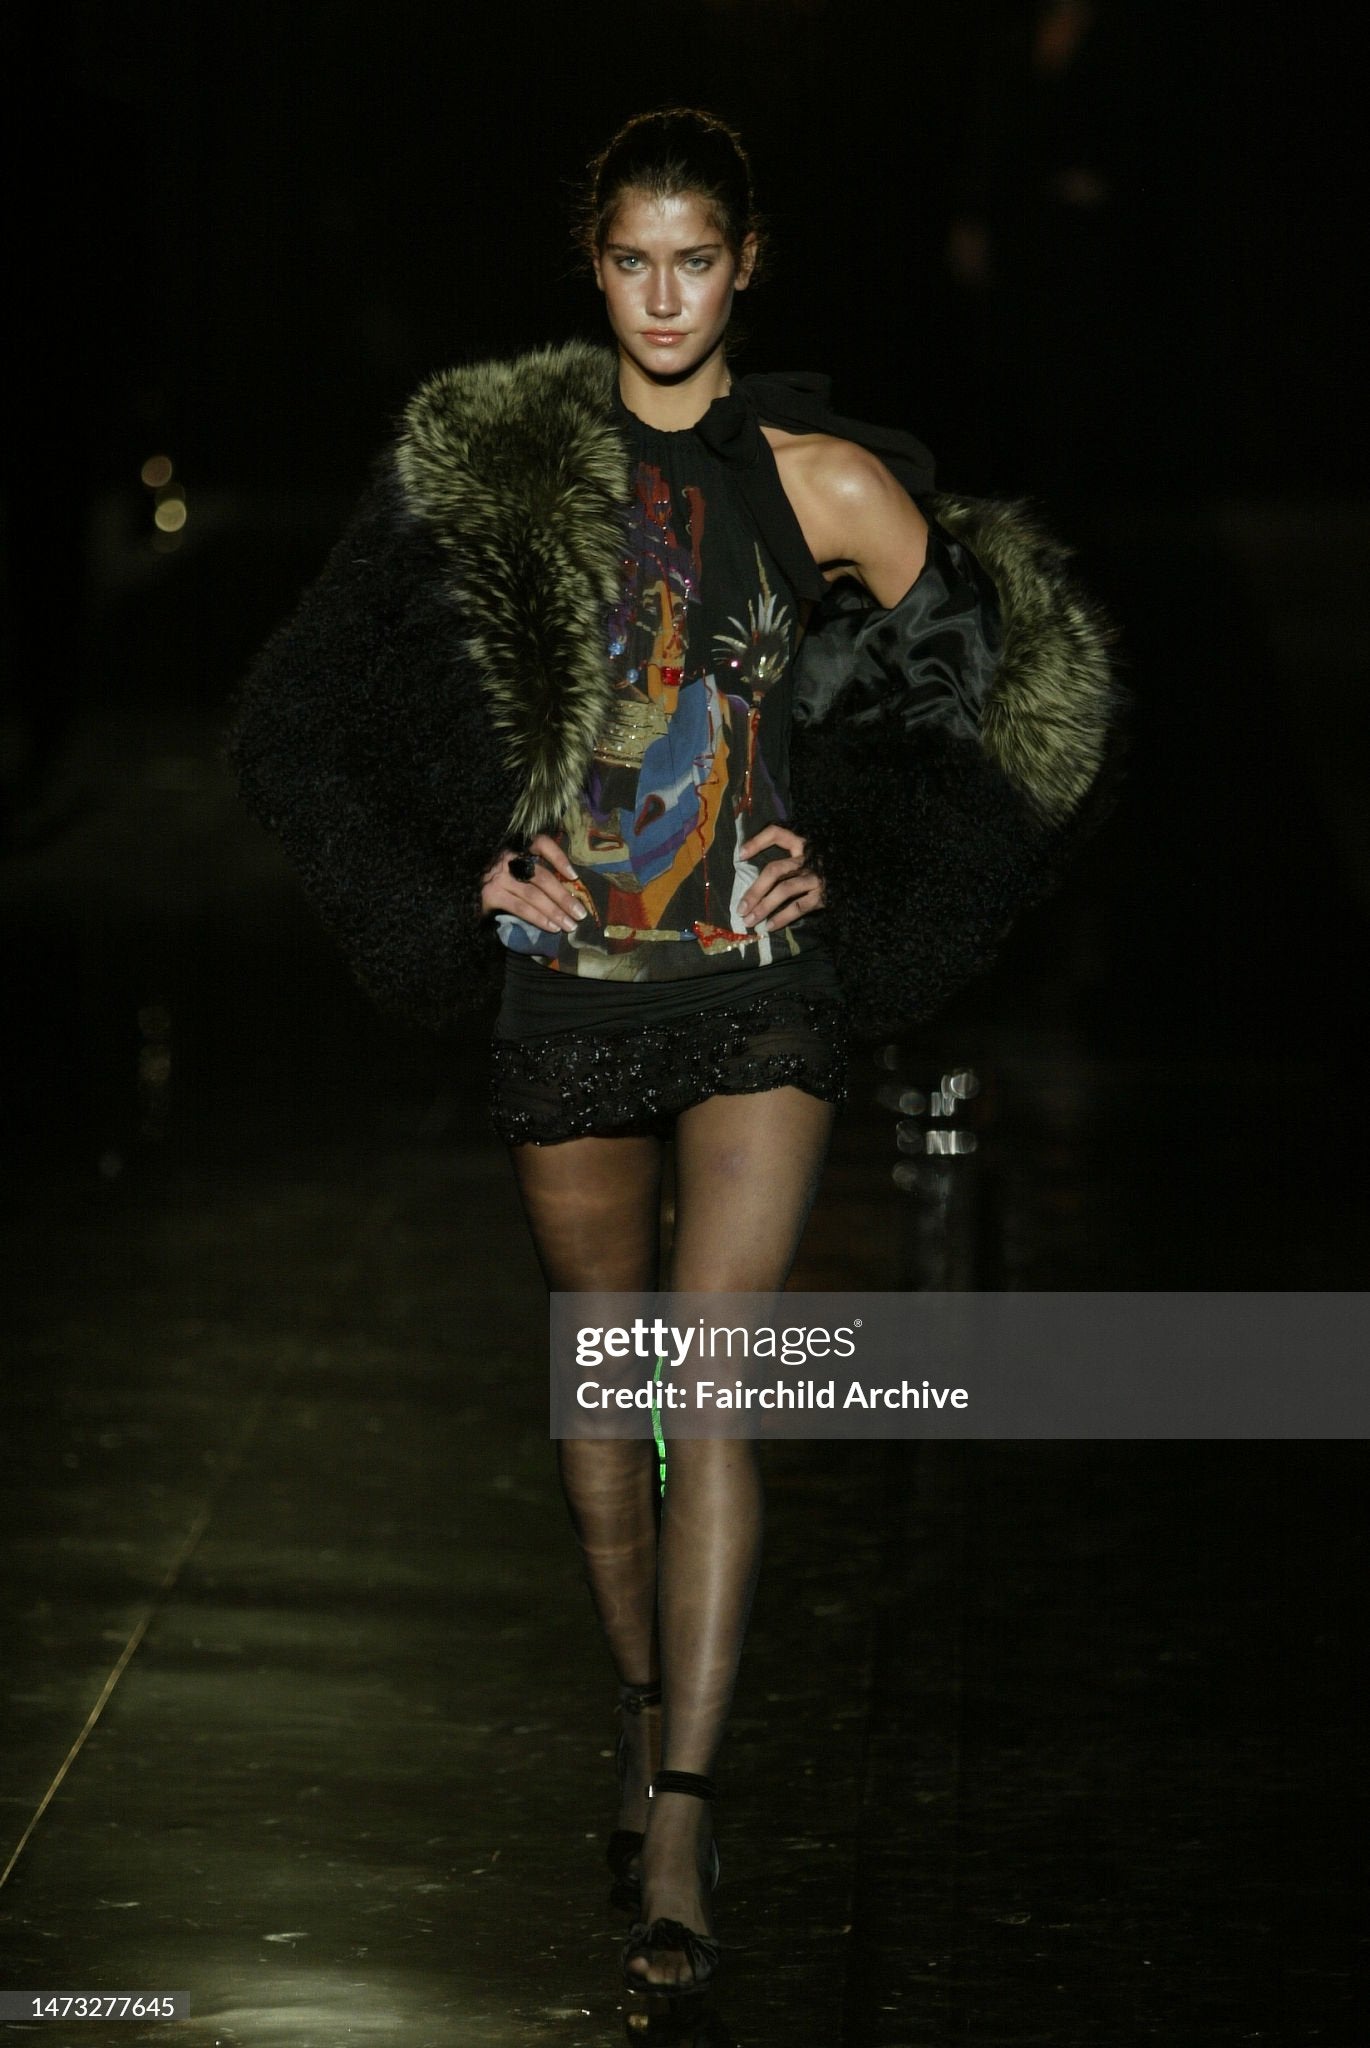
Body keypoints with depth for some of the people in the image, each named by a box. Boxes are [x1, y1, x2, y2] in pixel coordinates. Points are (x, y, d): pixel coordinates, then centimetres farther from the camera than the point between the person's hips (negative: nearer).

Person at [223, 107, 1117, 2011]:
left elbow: (990, 675, 11)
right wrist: (476, 857, 1)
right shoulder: (502, 458, 2)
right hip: (570, 981, 2)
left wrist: (848, 864, 5)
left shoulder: (825, 480, -1)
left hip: (760, 988, -2)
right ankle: (649, 1712, 35)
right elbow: (371, 697, 13)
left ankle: (678, 1838, -13)